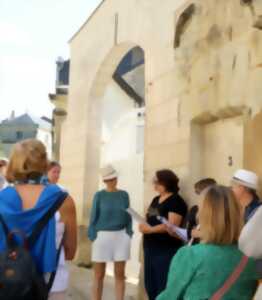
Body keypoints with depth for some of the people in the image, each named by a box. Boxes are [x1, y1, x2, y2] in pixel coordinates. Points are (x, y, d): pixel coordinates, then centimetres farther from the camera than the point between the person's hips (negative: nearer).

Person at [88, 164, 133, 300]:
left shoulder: (124, 195, 5)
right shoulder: (99, 195, -2)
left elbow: (128, 216, 8)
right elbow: (94, 217, -1)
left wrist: (129, 234, 1)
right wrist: (93, 237, -7)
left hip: (121, 236, 2)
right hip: (102, 236, -2)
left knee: (120, 275, 7)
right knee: (99, 275, 6)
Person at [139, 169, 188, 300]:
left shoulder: (176, 201, -10)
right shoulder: (156, 200, 16)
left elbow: (172, 225, -20)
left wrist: (151, 229, -26)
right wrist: (144, 226, 0)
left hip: (166, 250, -9)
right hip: (151, 249, 9)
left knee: (164, 286, -4)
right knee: (150, 285, 14)